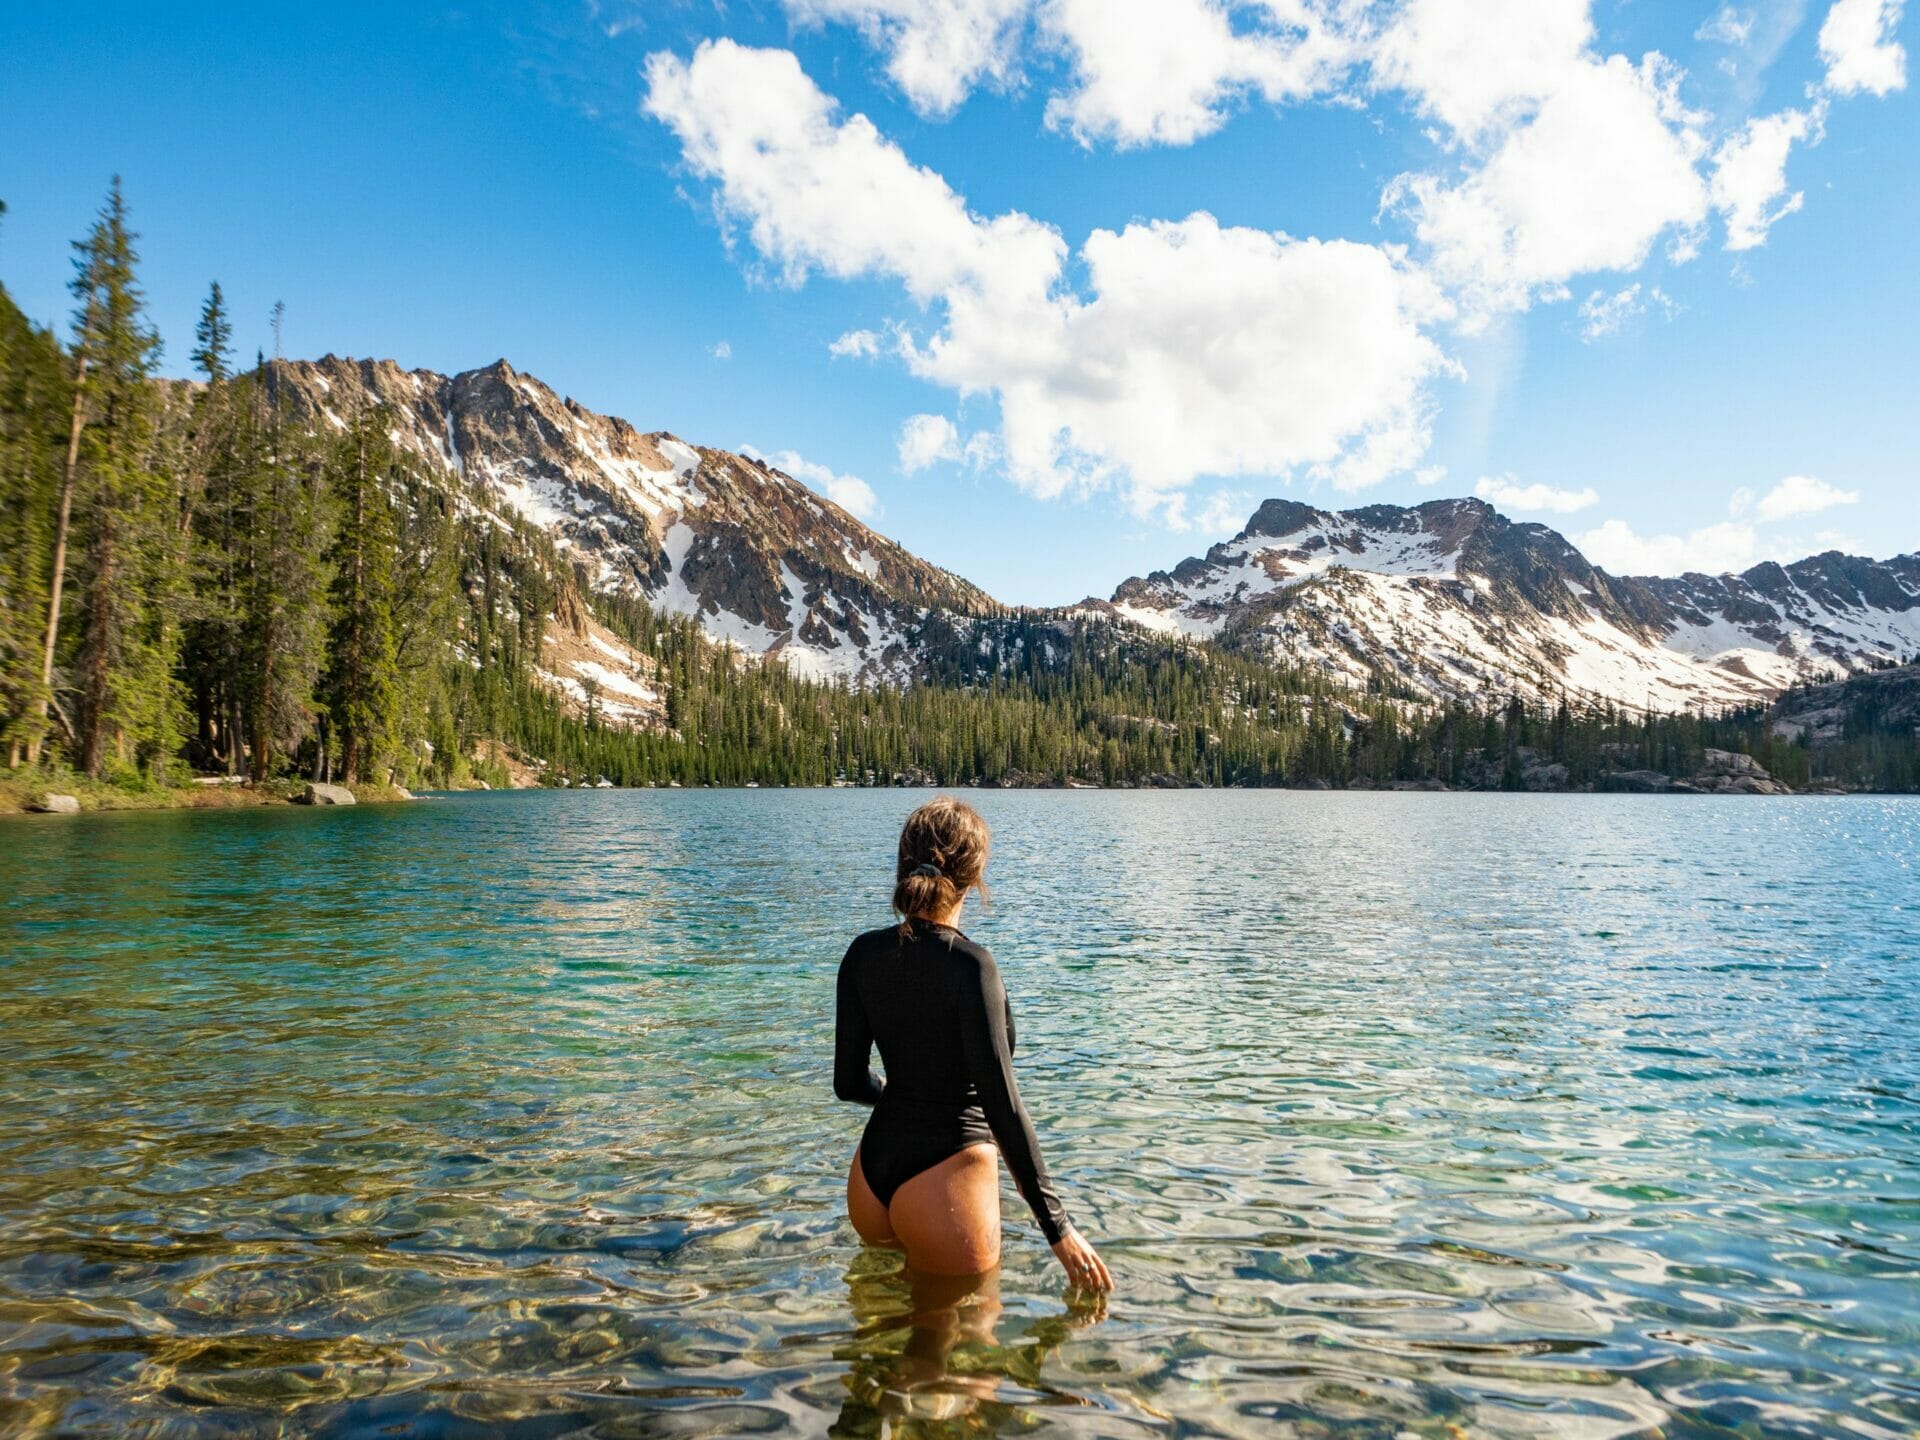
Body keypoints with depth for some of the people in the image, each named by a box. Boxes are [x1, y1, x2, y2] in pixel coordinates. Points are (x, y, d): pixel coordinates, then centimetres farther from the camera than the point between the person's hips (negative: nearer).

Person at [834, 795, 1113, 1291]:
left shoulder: (864, 955, -2)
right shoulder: (970, 965, -19)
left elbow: (849, 1083, 5)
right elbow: (1002, 1106, -20)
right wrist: (1058, 1228, -13)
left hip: (873, 1170, 7)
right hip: (945, 1178, -6)